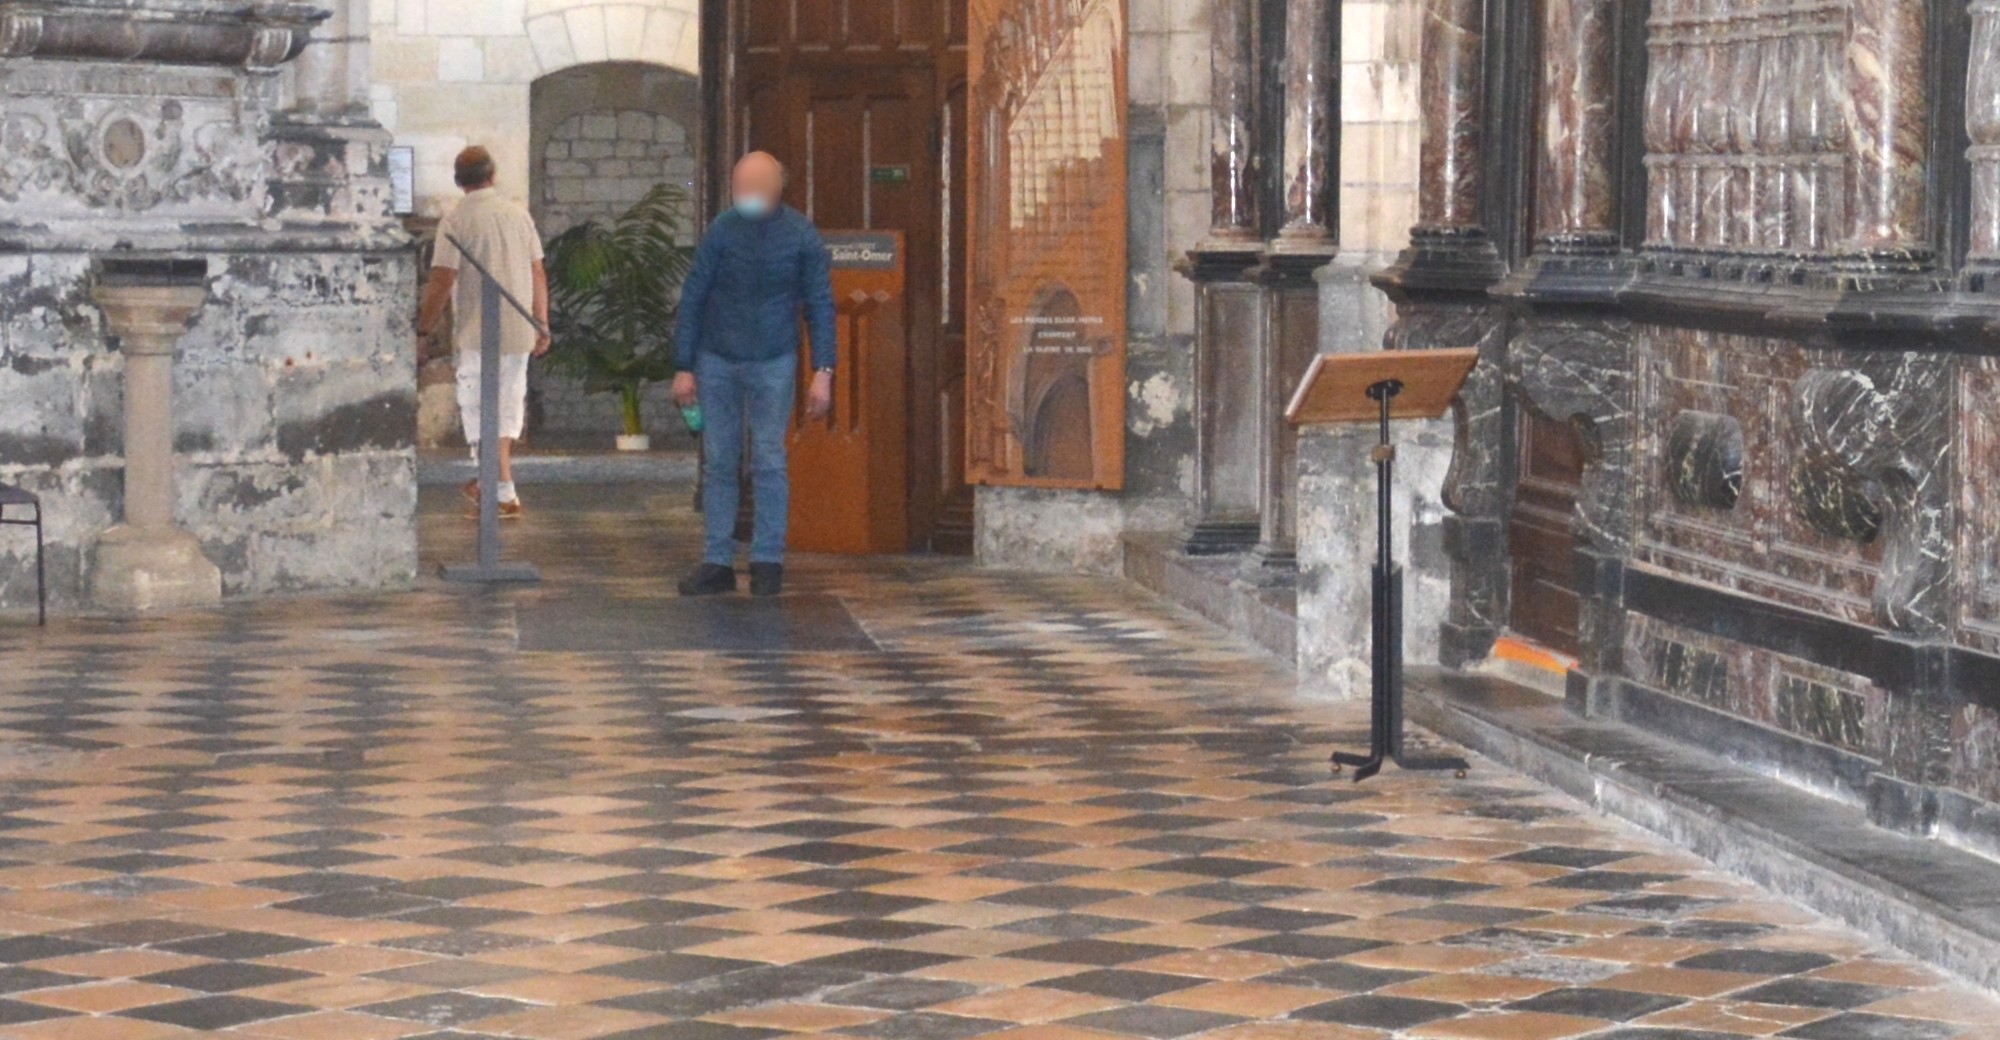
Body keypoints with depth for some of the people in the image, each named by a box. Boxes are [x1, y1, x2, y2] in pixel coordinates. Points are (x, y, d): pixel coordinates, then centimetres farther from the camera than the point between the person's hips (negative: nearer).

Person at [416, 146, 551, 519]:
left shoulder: (456, 220, -10)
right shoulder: (519, 213, 6)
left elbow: (442, 281, -14)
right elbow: (538, 273, 9)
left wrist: (423, 327, -6)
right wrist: (542, 324, 17)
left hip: (477, 332, -6)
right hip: (519, 331, 6)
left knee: (480, 411, -1)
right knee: (508, 406, 17)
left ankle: (505, 495, -6)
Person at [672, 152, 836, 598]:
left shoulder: (801, 235, -5)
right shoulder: (722, 230, -3)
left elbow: (820, 304, -1)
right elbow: (693, 298, 2)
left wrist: (823, 372, -8)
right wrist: (684, 367, -2)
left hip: (773, 363, -1)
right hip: (717, 361, 1)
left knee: (769, 462, -1)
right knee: (719, 463, 3)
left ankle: (768, 561, 6)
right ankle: (717, 562, 7)